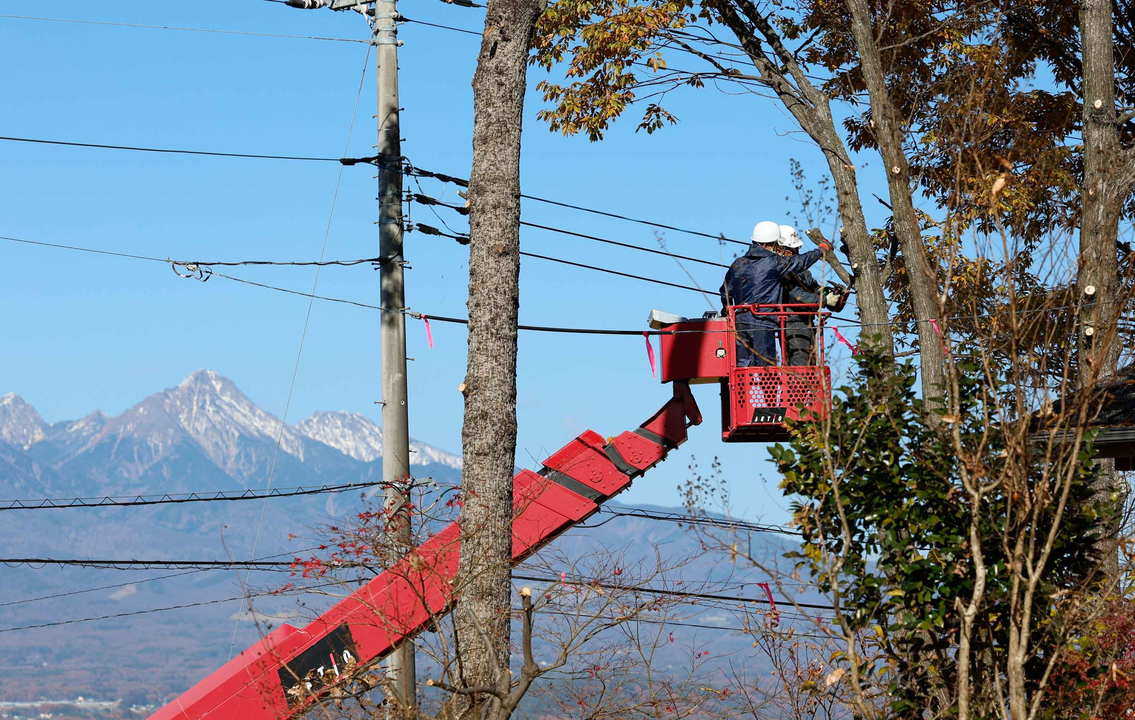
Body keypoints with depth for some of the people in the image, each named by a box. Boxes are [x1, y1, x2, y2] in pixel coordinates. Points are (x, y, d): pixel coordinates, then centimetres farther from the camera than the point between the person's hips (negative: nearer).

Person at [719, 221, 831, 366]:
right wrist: (821, 250, 20)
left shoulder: (738, 264, 9)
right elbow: (801, 262, 3)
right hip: (762, 324, -6)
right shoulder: (774, 263, -7)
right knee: (766, 367, -3)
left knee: (742, 366, 6)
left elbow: (726, 292, 17)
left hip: (740, 321, 6)